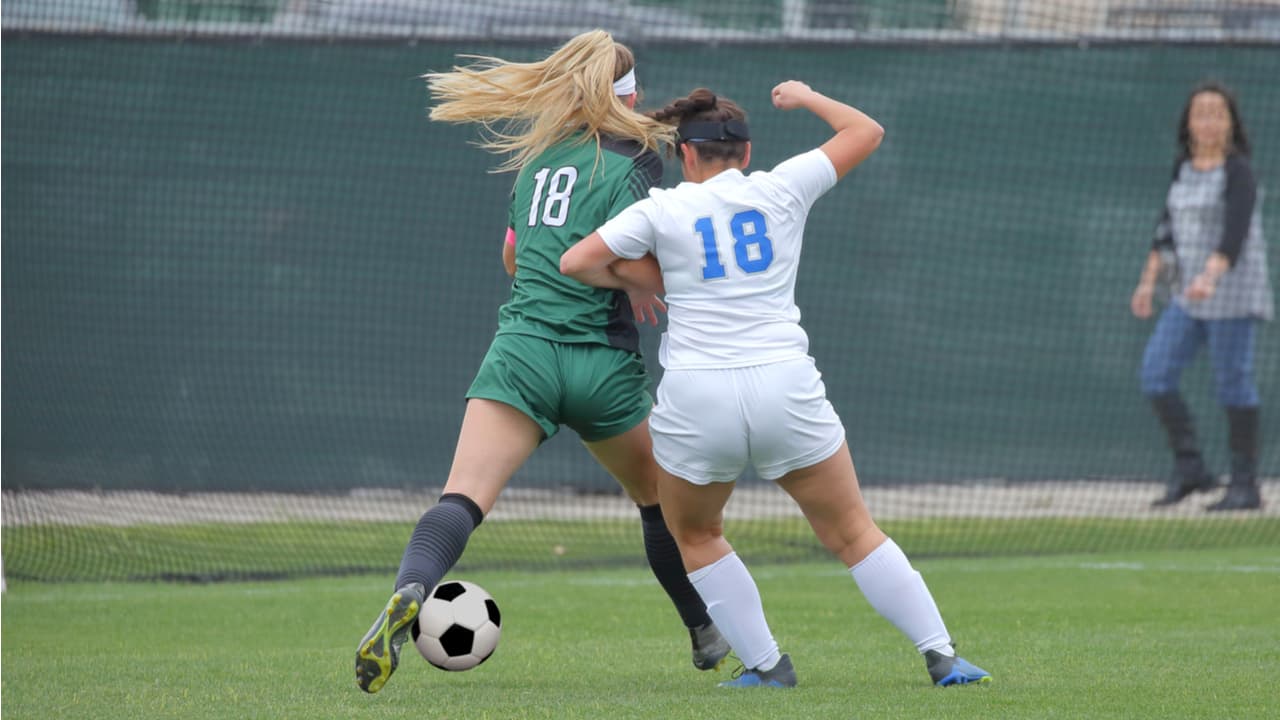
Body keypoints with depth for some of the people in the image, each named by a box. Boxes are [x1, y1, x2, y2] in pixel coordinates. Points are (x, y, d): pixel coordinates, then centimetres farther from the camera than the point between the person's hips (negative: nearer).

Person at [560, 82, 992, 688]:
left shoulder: (662, 209, 4)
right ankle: (940, 655, 9)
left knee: (695, 536, 23)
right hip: (785, 388, 1)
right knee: (853, 532, 13)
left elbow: (576, 262, 1)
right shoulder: (781, 189, 7)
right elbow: (866, 131, 19)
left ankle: (764, 664, 16)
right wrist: (807, 97, 35)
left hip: (696, 396, -1)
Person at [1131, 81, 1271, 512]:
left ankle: (1245, 484, 3)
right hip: (1189, 297, 8)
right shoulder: (1184, 169, 11)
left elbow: (1236, 233, -24)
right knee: (1155, 375, 0)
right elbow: (1168, 229, 18)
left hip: (1232, 294, -7)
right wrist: (1149, 280, 11)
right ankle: (1189, 468, 8)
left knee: (1233, 383, -5)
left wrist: (1210, 275, -38)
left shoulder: (1238, 171, -12)